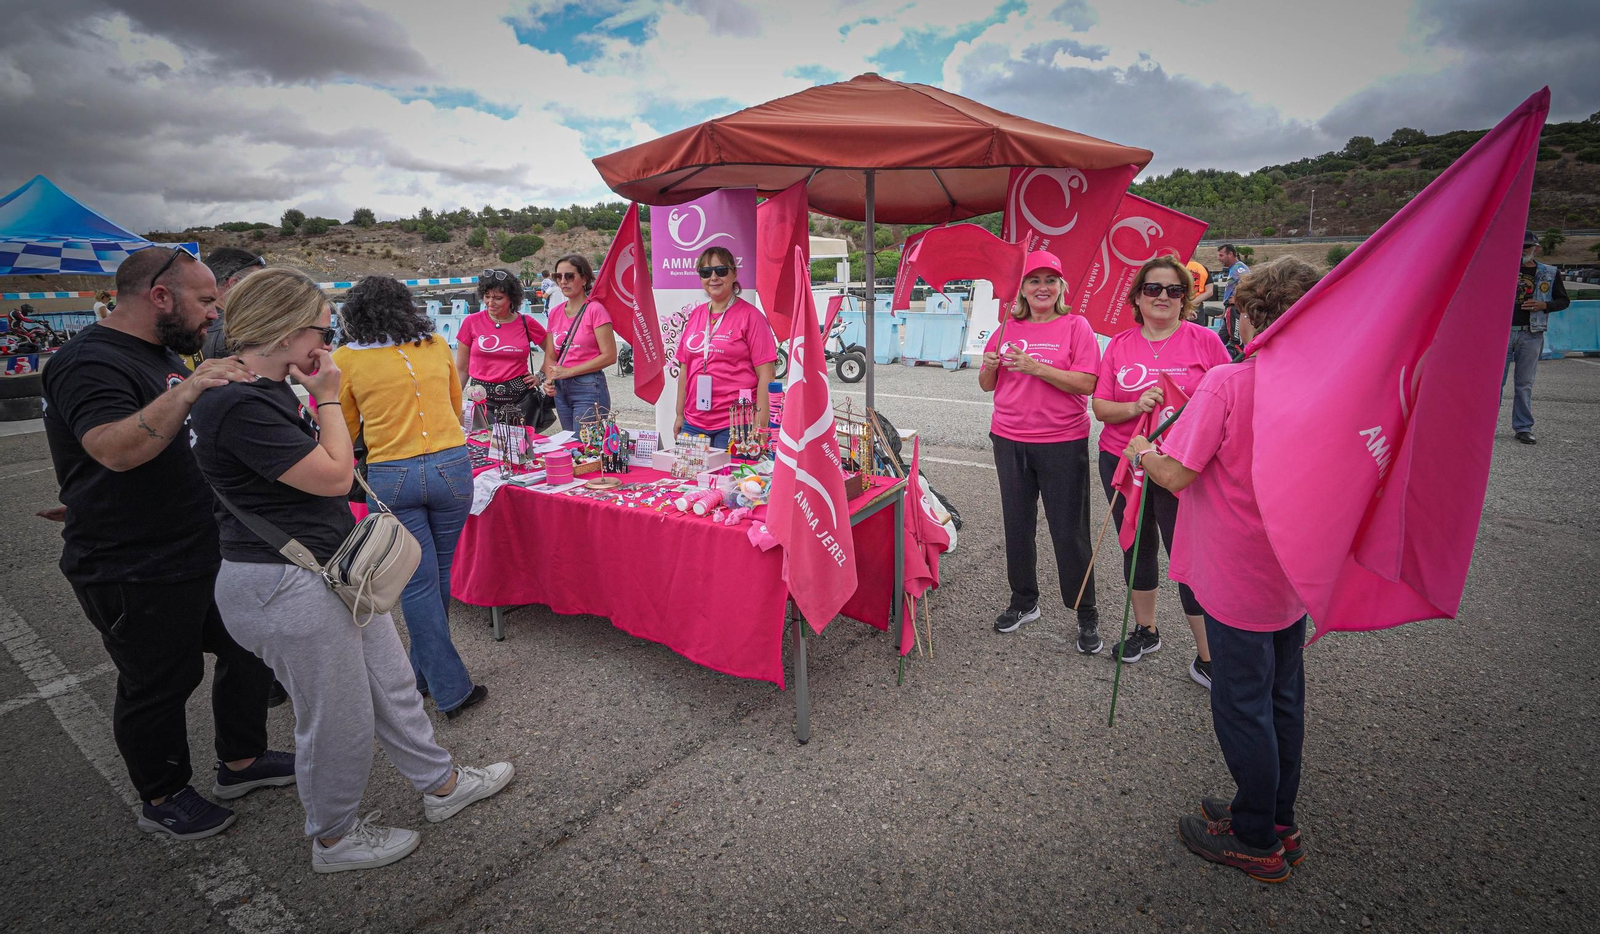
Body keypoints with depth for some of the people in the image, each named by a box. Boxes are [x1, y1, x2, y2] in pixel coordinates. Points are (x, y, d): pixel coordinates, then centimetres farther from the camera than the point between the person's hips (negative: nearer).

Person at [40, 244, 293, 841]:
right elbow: (116, 450, -36)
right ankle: (163, 800, 30)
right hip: (135, 575, -9)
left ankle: (241, 762, 36)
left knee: (249, 650, 17)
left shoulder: (164, 355, 12)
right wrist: (185, 392, -43)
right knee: (159, 686, 8)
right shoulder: (91, 362, -18)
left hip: (206, 552, 9)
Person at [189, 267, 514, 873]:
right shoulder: (240, 406, -24)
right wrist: (328, 398, -13)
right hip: (287, 588, -10)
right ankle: (334, 837, 33)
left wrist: (316, 398, 9)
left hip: (332, 569, 10)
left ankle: (441, 783, 38)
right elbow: (335, 476, -20)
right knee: (338, 719, 8)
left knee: (392, 684, 20)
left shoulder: (267, 390, 9)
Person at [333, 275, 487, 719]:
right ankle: (425, 671, 32)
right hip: (450, 467, 2)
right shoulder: (437, 346, 7)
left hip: (391, 478, -2)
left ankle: (451, 688, 12)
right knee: (439, 575, 16)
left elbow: (346, 431, 10)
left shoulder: (346, 359, 0)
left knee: (418, 584, 6)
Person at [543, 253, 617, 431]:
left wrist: (569, 371, -15)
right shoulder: (555, 313, 9)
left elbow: (609, 356, -15)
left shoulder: (595, 310, -9)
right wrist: (549, 380, -7)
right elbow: (550, 356, 13)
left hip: (589, 388, -7)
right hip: (561, 389, 7)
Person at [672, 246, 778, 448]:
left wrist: (760, 428, -15)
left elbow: (766, 375, -9)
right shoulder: (695, 315, 11)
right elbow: (685, 369, 17)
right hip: (693, 424, 5)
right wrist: (679, 415, 14)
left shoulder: (750, 316, -5)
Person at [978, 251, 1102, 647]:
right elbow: (987, 385, 13)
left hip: (1063, 443, -4)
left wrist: (1034, 367, -22)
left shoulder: (1075, 326, -3)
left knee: (1069, 531, 1)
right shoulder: (1008, 328, 9)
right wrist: (991, 365, -9)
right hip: (1010, 441, 4)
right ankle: (1024, 601, 29)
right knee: (1017, 524, 12)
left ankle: (1087, 615, 16)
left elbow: (1086, 384, -14)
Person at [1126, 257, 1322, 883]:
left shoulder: (1226, 383, -21)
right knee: (1283, 699, 20)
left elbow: (1176, 475, -24)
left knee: (1243, 706, 9)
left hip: (1237, 579, -7)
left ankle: (1255, 841, 26)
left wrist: (1141, 453, -3)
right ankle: (1278, 822, 38)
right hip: (1296, 573, 7)